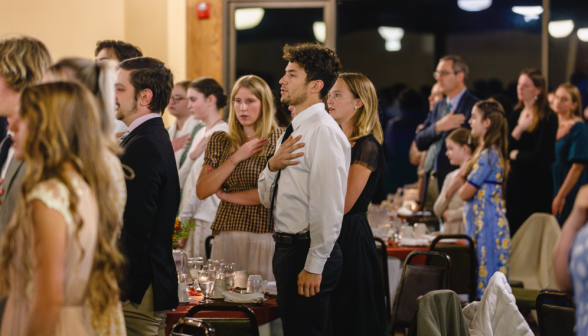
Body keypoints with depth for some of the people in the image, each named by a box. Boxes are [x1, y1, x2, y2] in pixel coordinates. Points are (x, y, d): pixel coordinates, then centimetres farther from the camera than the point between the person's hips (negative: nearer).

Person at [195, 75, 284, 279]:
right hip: (225, 236, 4)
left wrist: (227, 195, 1)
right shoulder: (220, 141, 12)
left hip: (263, 238, -4)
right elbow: (201, 191, 3)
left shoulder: (279, 139, -2)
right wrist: (236, 158, -6)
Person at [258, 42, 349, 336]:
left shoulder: (324, 132, -16)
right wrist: (273, 165, -4)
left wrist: (314, 267, -20)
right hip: (286, 247, 10)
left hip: (307, 252, -10)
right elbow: (267, 199, 16)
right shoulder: (293, 131, 15)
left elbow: (329, 207, -21)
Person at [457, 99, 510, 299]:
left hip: (486, 227, -10)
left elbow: (465, 193, -16)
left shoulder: (488, 155, -15)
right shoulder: (486, 152, 16)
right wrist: (464, 175, -5)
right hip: (479, 224, 10)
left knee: (486, 284, -6)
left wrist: (462, 184, 5)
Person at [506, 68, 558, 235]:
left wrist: (516, 155, 0)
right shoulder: (516, 114, 9)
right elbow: (506, 149, 2)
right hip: (515, 179, 6)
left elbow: (541, 155, -15)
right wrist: (519, 128, -14)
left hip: (537, 182, -6)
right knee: (514, 232, 8)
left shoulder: (548, 117, -10)